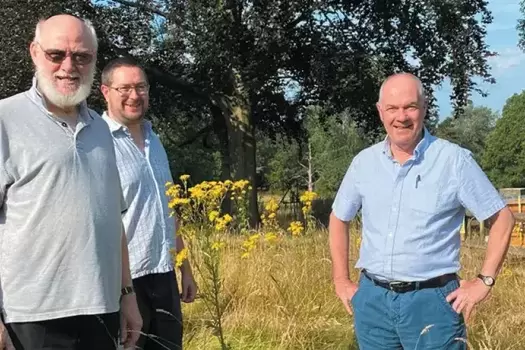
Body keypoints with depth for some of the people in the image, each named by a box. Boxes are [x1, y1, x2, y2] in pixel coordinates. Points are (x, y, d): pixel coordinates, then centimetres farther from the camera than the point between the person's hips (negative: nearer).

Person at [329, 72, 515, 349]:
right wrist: (341, 281, 12)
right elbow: (338, 219, 18)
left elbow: (502, 219, -1)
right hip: (372, 298, 4)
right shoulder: (364, 162, 4)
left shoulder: (454, 160, -6)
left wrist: (484, 282, -6)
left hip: (431, 299, -4)